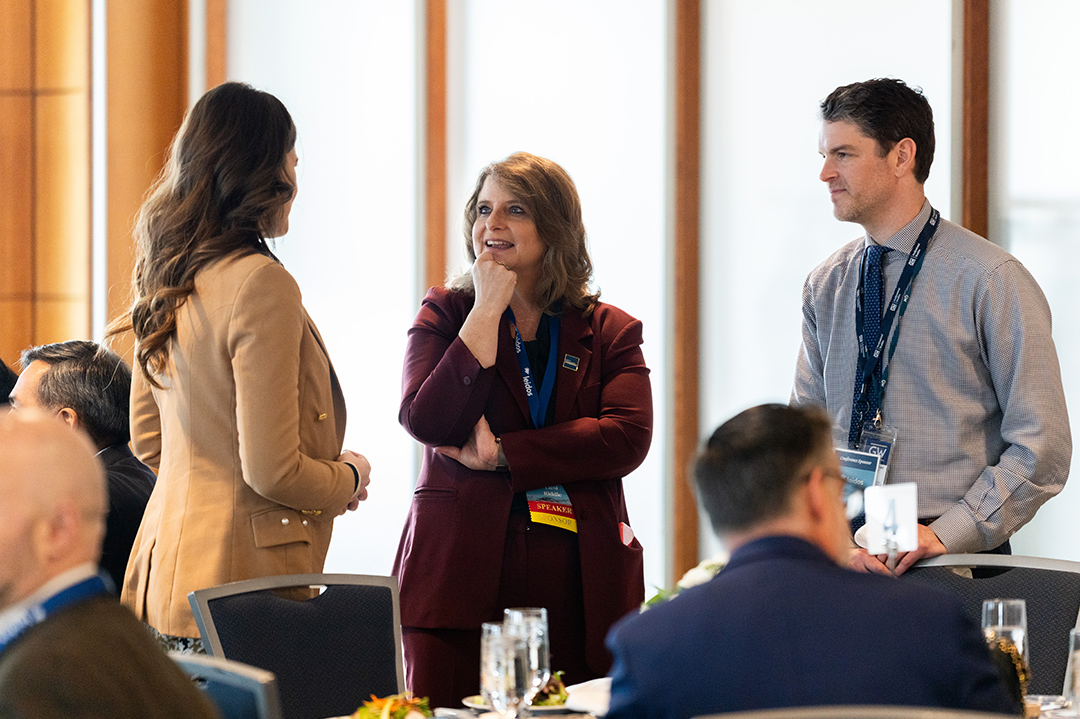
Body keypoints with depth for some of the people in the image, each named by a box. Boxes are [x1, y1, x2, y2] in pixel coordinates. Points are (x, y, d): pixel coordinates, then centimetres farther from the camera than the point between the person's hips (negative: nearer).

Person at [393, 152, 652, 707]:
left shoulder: (609, 331, 11)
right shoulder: (446, 313, 11)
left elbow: (628, 437, -5)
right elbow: (427, 421, -6)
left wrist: (502, 454, -10)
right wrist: (488, 309, -5)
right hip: (462, 572, 0)